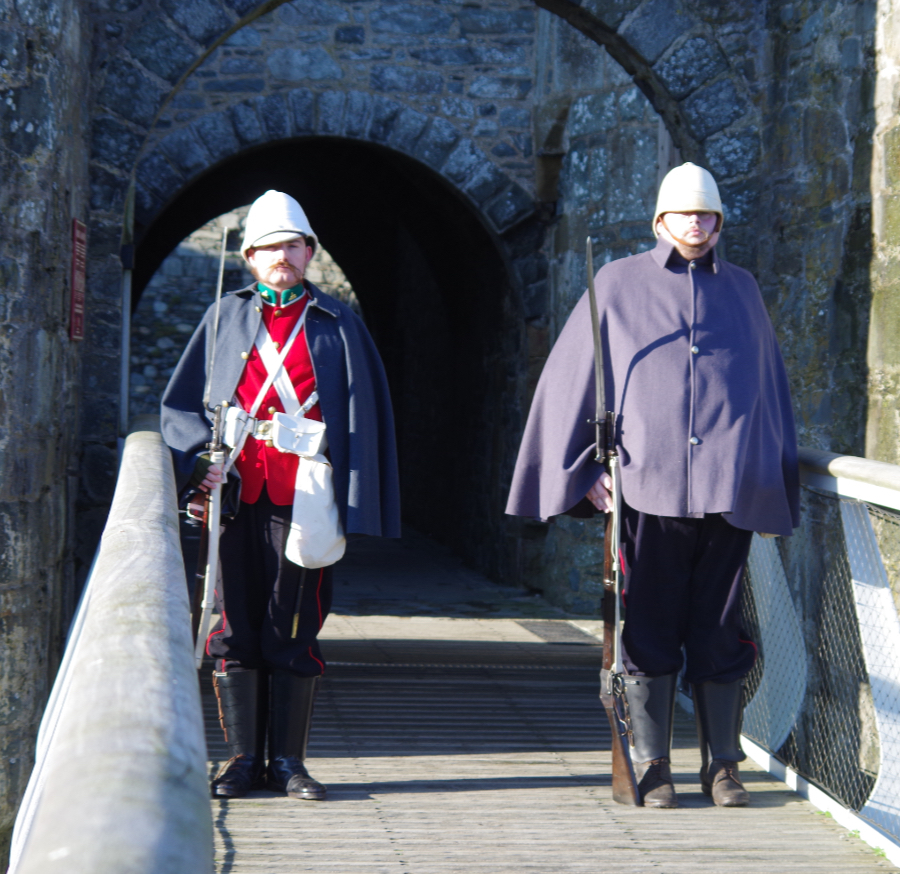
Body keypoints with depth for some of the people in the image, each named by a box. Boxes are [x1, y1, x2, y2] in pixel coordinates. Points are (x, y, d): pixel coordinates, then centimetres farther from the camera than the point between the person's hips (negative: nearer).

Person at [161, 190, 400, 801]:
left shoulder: (336, 325, 9)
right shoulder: (227, 319, 14)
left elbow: (360, 414, 5)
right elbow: (181, 404, 15)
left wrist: (345, 501, -3)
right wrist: (203, 459, -3)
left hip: (302, 498, -1)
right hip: (236, 493, 2)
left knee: (295, 630, 0)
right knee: (235, 629, 2)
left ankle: (288, 761, 9)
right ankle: (243, 758, 11)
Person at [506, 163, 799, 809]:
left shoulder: (742, 290, 15)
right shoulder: (618, 285, 8)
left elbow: (771, 390, 21)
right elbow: (569, 380, 8)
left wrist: (773, 491, 17)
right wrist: (587, 467, 1)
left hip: (729, 490, 2)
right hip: (648, 488, -2)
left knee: (719, 634, 5)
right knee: (650, 633, 2)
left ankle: (723, 765, 14)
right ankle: (653, 766, 11)